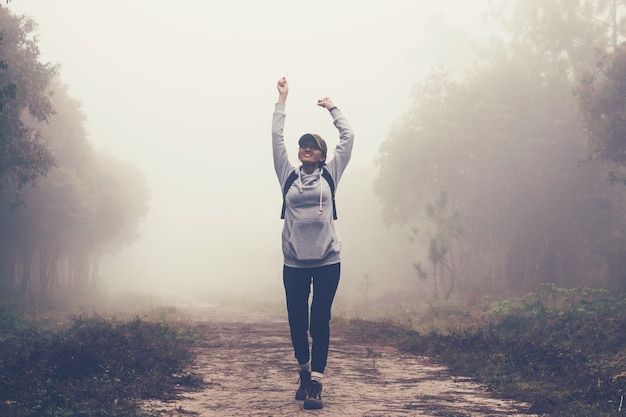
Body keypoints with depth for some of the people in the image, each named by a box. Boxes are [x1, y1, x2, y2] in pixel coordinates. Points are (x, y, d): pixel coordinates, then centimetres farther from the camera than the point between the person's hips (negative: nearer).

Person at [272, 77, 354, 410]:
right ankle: (305, 371, 27)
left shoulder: (330, 175, 9)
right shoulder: (288, 176, 11)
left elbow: (348, 137, 11)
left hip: (327, 261, -1)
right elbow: (276, 137, 10)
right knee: (296, 321, 5)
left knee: (320, 321, -4)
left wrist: (332, 108, 19)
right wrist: (282, 100, 13)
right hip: (294, 262, 1)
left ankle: (315, 383, -5)